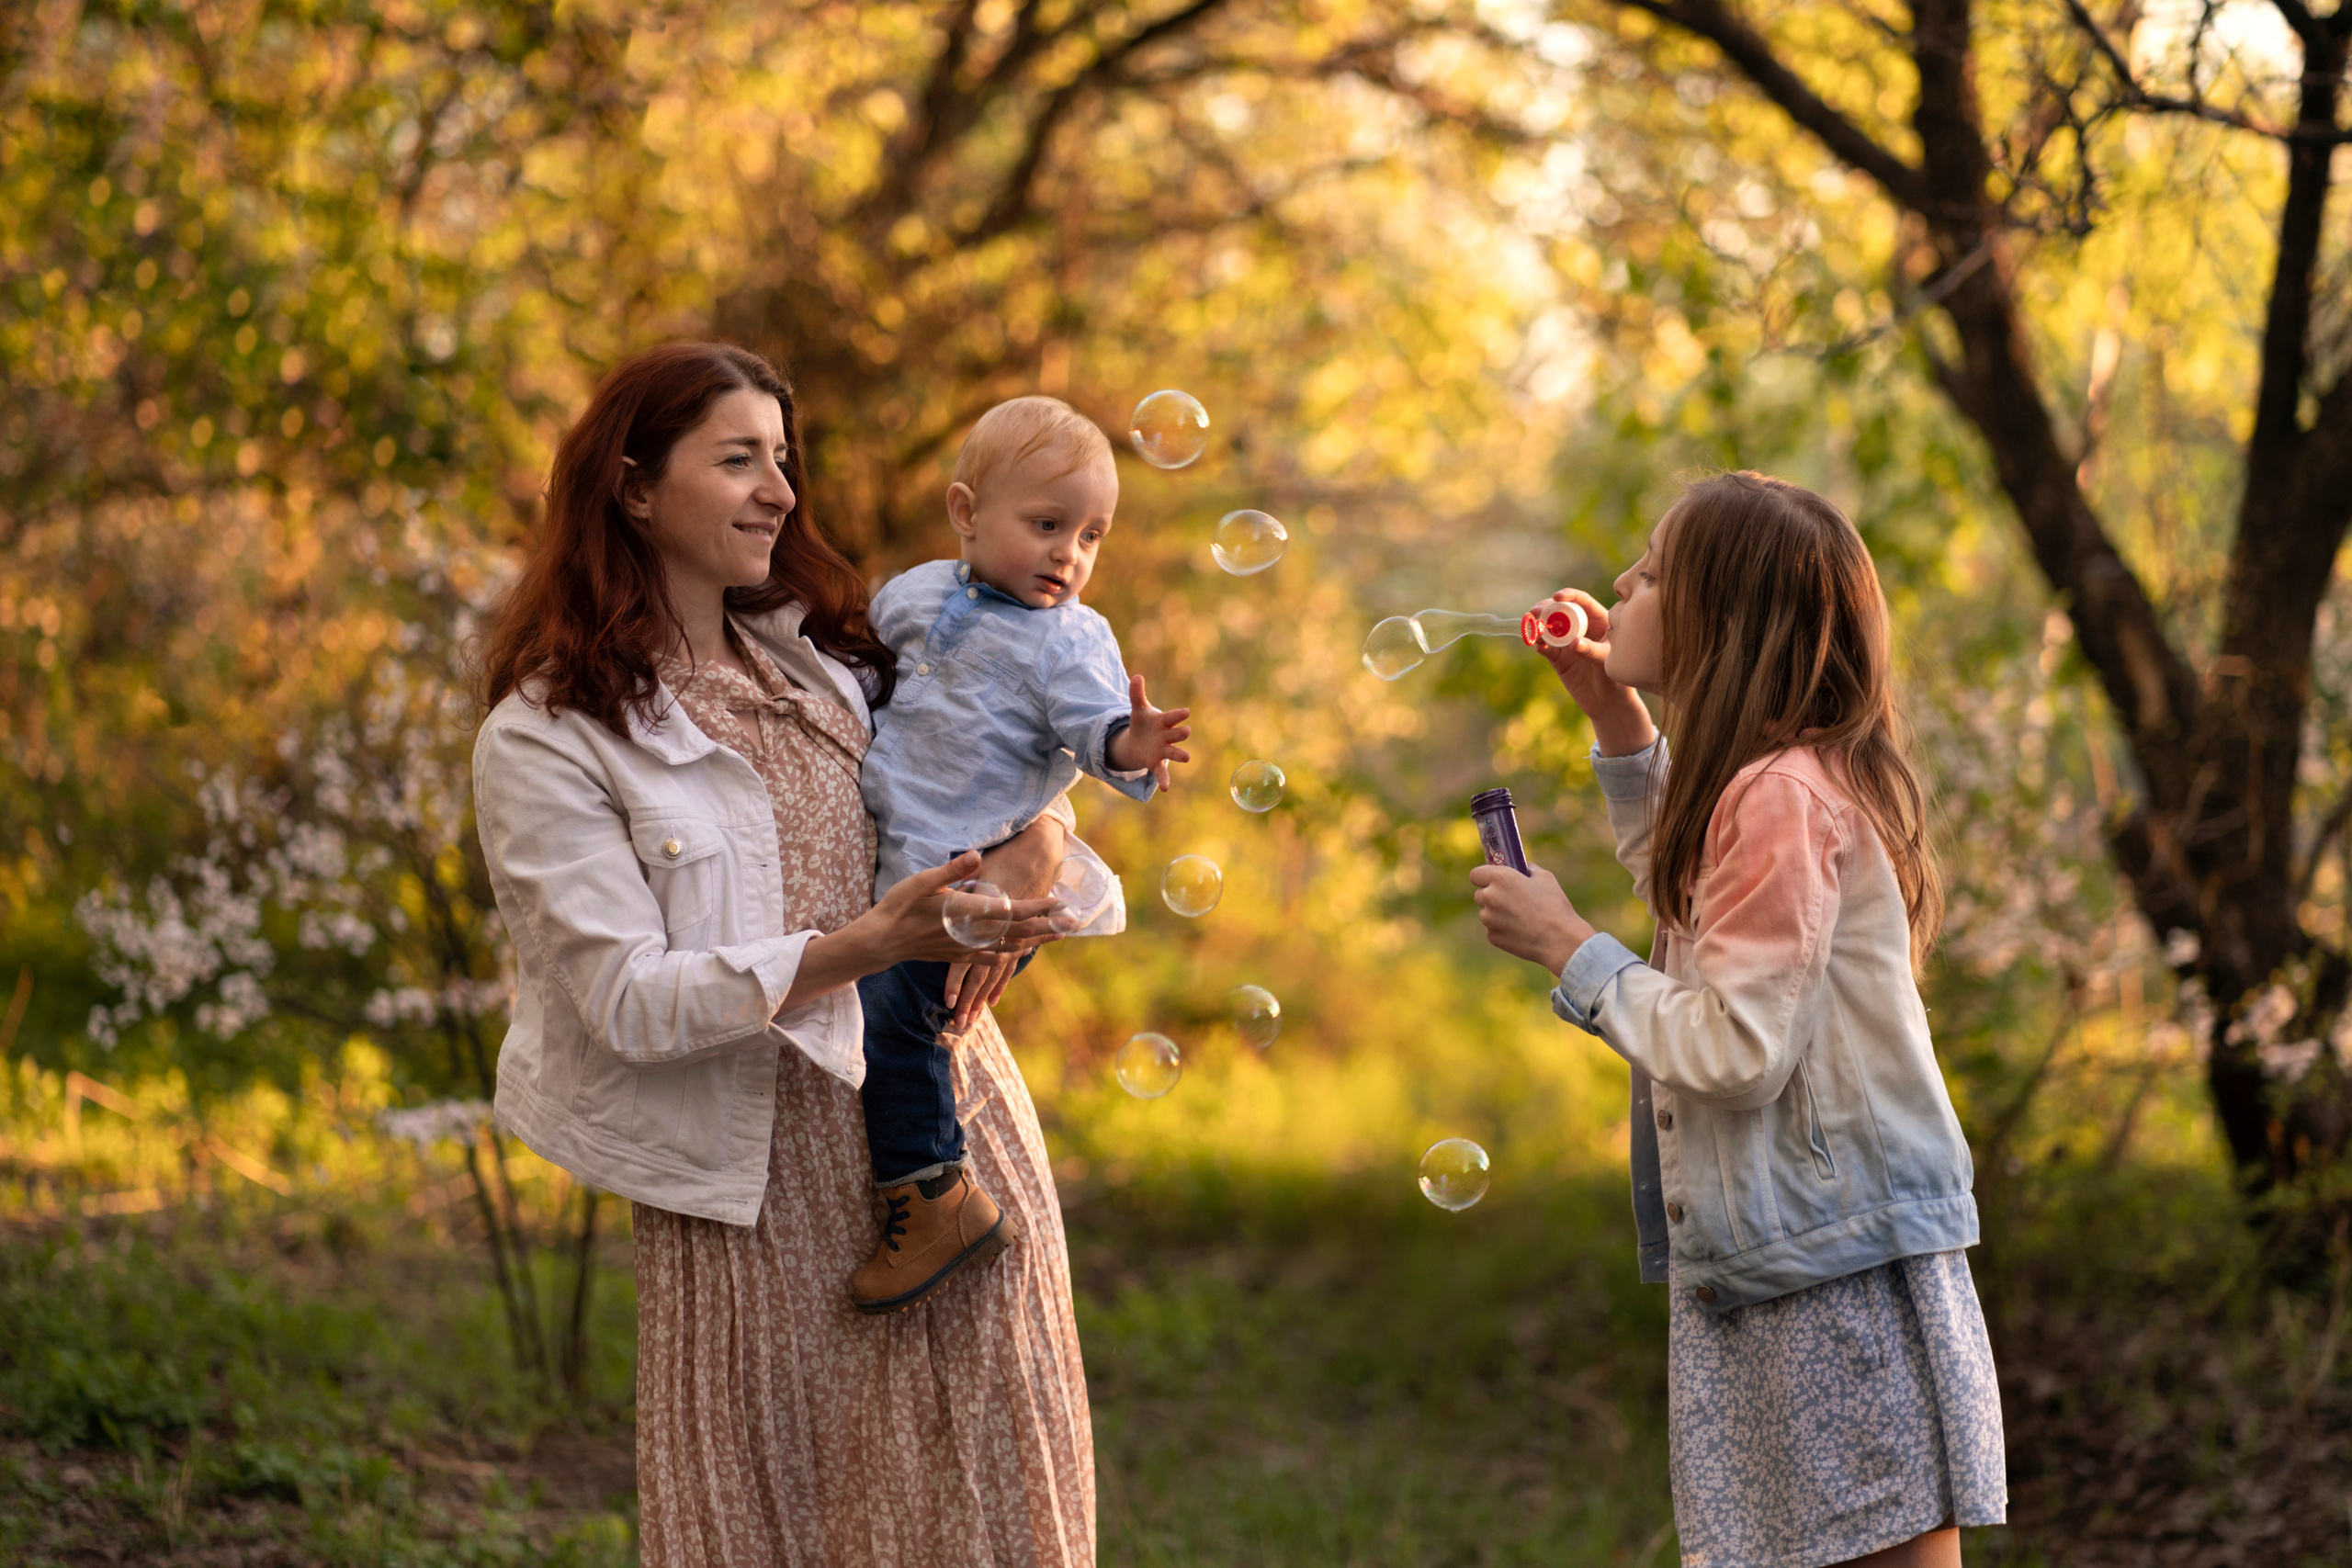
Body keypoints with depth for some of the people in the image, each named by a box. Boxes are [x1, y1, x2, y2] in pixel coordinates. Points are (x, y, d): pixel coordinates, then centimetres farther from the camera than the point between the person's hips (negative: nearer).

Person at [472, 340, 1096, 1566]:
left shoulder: (823, 653, 11)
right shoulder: (546, 740, -7)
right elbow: (626, 1000, -14)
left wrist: (1039, 839, -5)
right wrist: (865, 945, -24)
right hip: (758, 1177, -5)